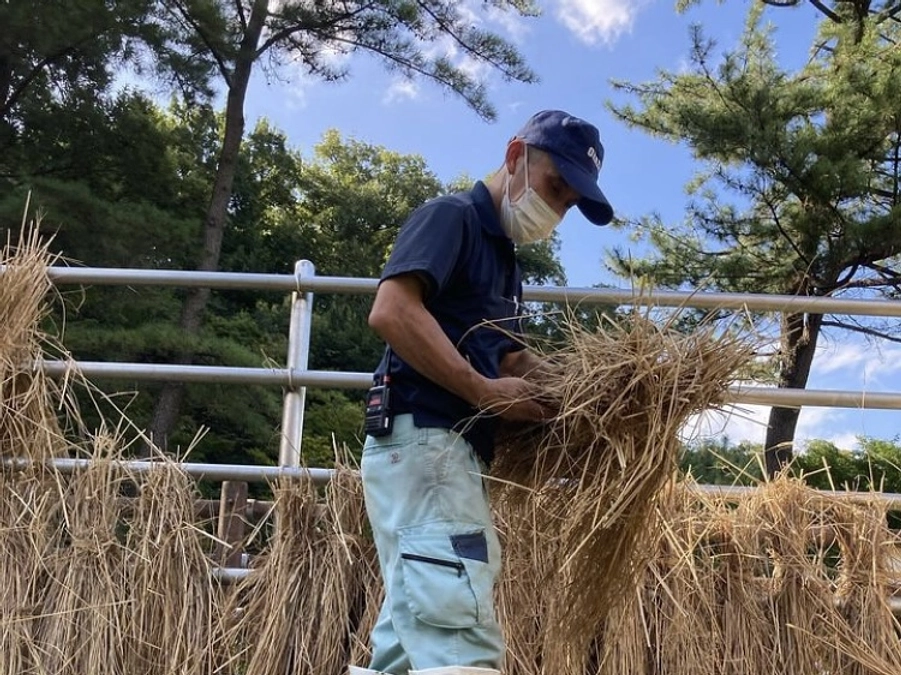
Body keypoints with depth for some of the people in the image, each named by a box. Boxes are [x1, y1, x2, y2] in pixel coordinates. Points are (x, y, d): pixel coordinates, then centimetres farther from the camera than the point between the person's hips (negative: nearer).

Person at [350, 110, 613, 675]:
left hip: (455, 452, 10)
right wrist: (485, 392, -16)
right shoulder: (451, 216, -3)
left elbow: (510, 362, 22)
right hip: (422, 440, -10)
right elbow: (390, 311, -19)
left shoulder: (504, 258, 25)